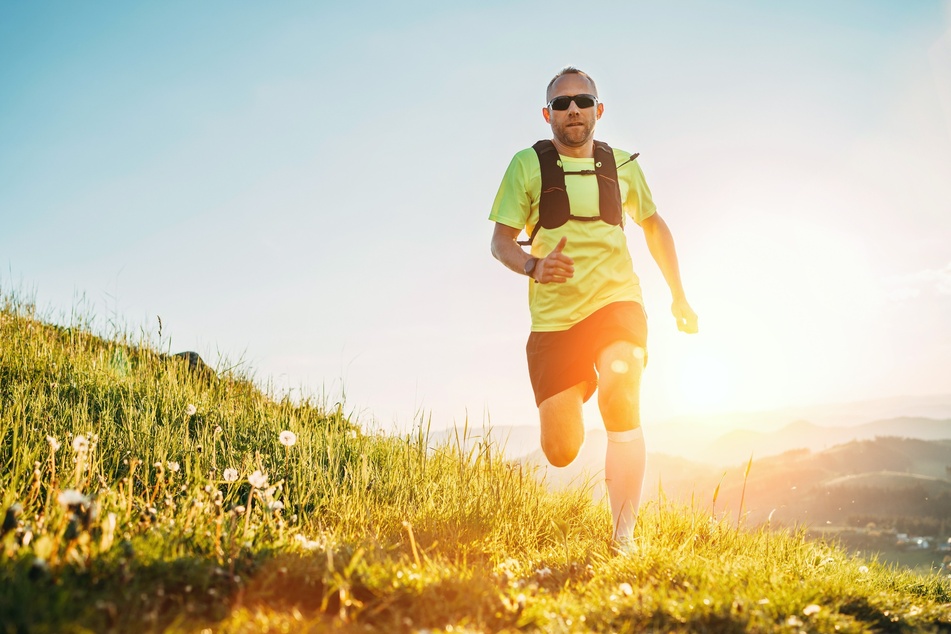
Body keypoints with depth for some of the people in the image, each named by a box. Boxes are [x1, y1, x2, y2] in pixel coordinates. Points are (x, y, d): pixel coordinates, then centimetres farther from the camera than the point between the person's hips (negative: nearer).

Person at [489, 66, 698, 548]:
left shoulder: (621, 166, 11)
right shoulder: (528, 165, 3)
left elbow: (654, 226, 26)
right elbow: (501, 241, 1)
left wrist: (679, 296, 23)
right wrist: (533, 266, -22)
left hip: (616, 302, 1)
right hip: (553, 318, -1)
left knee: (621, 403, -27)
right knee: (561, 453, -1)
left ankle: (624, 539, -16)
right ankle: (579, 389, 37)